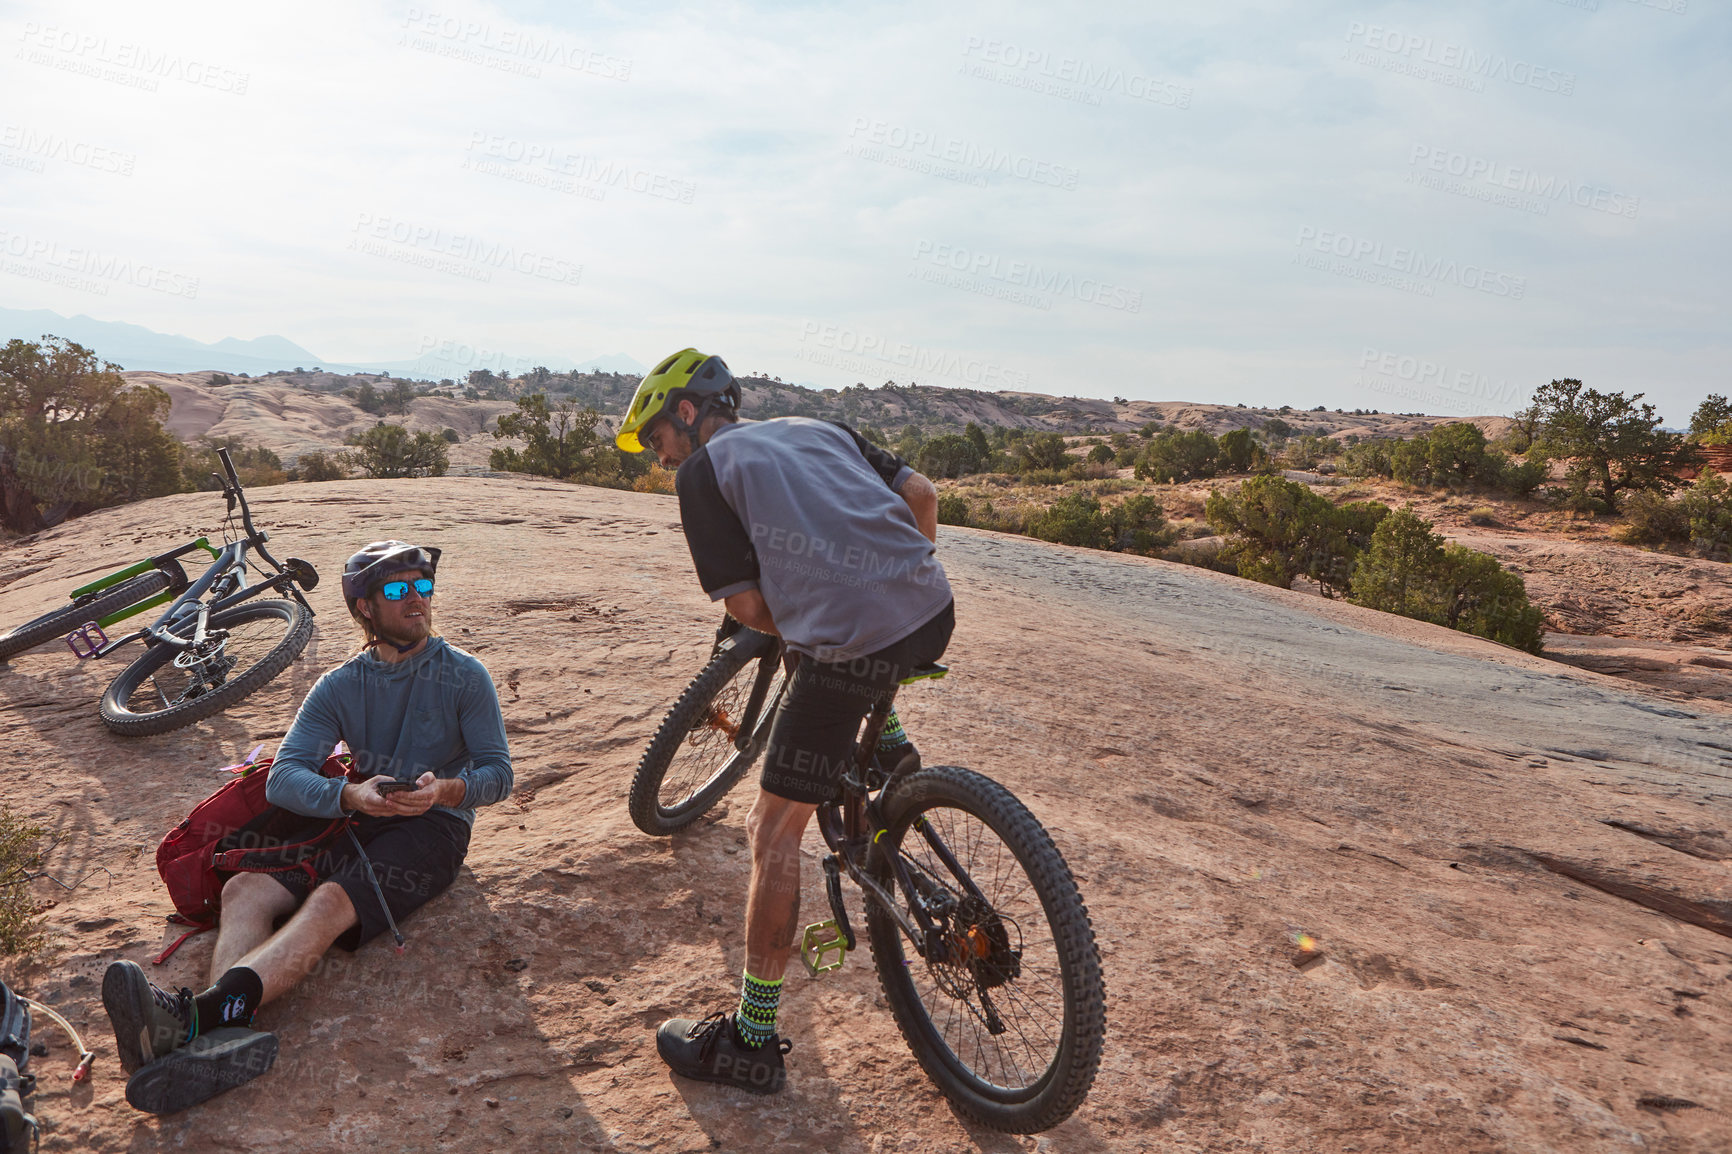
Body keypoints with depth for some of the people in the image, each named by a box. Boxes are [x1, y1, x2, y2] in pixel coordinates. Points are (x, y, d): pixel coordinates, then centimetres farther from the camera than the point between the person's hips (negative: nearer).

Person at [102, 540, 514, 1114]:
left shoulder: (464, 675, 2)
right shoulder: (339, 687, 9)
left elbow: (498, 773, -2)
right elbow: (283, 777, -3)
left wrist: (444, 791, -25)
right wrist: (350, 795, -25)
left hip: (434, 828, -4)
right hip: (359, 823, 5)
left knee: (331, 902, -32)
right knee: (243, 888, -22)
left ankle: (198, 1014, -51)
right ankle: (228, 1030, -48)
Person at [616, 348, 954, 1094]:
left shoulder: (702, 472, 7)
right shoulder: (819, 428, 24)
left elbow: (748, 605, 1)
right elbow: (922, 494, 18)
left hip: (853, 647, -7)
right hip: (936, 615, 7)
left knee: (775, 832, 6)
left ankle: (754, 1040, 14)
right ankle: (884, 738, 31)